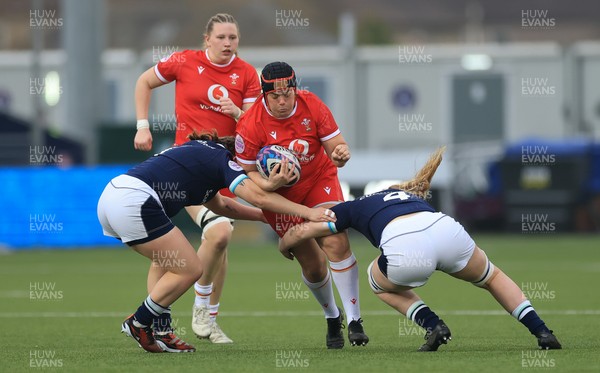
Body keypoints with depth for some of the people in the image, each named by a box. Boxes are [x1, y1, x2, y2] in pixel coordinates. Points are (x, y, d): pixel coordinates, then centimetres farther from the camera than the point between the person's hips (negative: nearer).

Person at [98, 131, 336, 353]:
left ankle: (160, 332, 15)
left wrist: (263, 215, 37)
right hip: (133, 201, -10)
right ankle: (138, 324, 8)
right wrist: (308, 212, -4)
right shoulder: (220, 158, 4)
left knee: (165, 260, 26)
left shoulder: (201, 153, 30)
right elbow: (258, 197, -7)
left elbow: (219, 205, 40)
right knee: (190, 270, -1)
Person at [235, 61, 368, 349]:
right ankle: (332, 318, 26)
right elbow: (247, 172, -13)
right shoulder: (250, 125, -22)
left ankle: (354, 320, -13)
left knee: (336, 242, -21)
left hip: (320, 180, 1)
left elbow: (334, 145, -11)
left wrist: (341, 153, -35)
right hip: (280, 194, -1)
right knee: (312, 265, -2)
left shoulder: (312, 105, -16)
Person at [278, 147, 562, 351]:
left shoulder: (354, 208, 31)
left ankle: (433, 326, 11)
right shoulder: (412, 196, 40)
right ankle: (542, 333, 19)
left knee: (379, 282, 33)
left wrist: (285, 246, 52)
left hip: (405, 252, -3)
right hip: (446, 228, 4)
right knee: (492, 277, 33)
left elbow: (301, 231, 32)